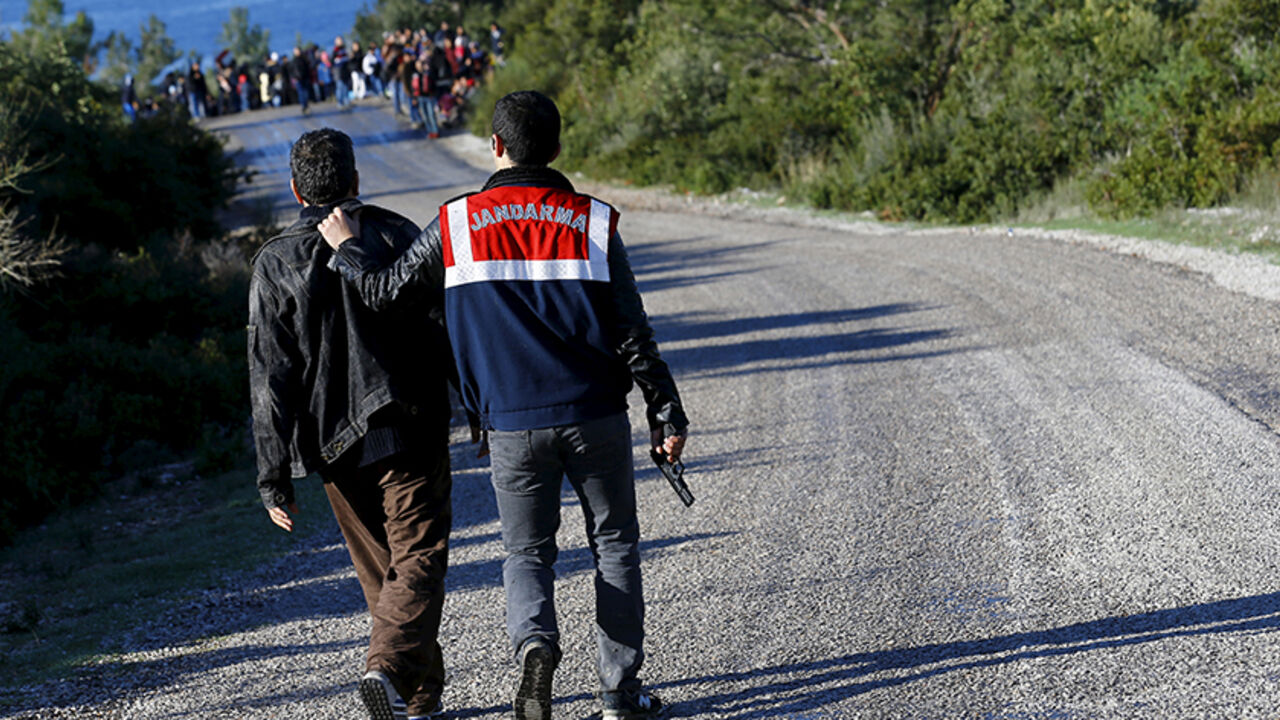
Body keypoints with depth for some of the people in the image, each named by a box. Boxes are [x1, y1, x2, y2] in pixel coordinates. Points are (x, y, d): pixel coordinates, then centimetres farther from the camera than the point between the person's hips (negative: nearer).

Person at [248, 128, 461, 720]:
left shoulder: (275, 263, -1)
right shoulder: (396, 235, -1)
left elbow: (270, 381, -4)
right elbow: (451, 328, 2)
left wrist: (274, 479, -2)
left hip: (333, 444, 2)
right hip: (409, 428, -2)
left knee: (379, 569, 16)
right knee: (419, 554, -2)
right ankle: (388, 668, -25)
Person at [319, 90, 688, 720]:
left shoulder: (457, 224, -3)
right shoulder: (593, 223, -3)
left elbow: (385, 290, 6)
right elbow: (631, 332, -2)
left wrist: (347, 248, 25)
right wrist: (666, 414, 5)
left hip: (513, 426, 0)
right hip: (595, 418, 0)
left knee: (526, 551, 13)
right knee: (614, 545, 14)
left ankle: (534, 640, -17)